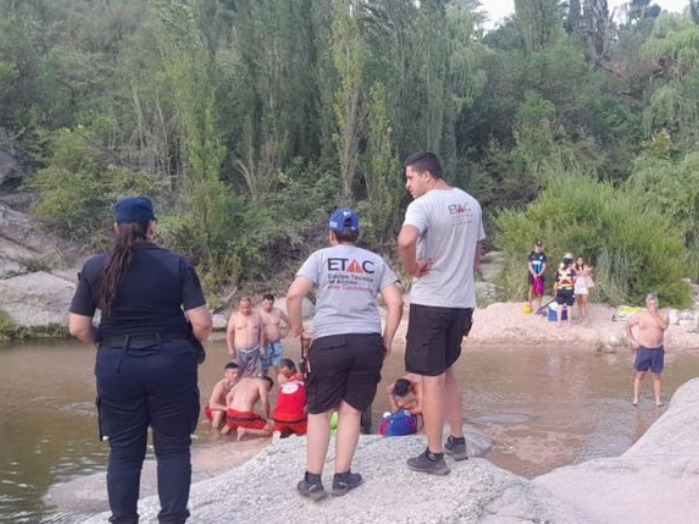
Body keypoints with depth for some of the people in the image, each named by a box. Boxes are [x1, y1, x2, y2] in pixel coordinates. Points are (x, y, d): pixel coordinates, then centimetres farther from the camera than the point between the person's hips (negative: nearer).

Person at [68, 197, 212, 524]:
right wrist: (190, 345, 12)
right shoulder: (176, 264, -4)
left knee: (124, 451, 13)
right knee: (173, 447, 10)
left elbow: (78, 328, -1)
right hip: (170, 362, -1)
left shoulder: (94, 268, 0)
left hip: (116, 365, 2)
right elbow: (202, 324, -9)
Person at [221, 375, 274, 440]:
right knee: (270, 431, -1)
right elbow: (265, 402, -9)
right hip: (245, 416, -9)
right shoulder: (262, 382, 3)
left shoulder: (244, 379, 21)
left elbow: (229, 396, 19)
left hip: (231, 415, 9)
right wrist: (267, 419, 3)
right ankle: (245, 431, -13)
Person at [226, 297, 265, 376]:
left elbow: (261, 332, 9)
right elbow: (229, 333, -1)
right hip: (239, 351, -2)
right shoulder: (234, 317, -5)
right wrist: (230, 348, -6)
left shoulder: (257, 316, 2)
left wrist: (262, 347, 6)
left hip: (254, 351, 2)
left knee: (253, 376, 6)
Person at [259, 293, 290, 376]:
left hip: (277, 344, 2)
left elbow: (288, 321, 18)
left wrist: (285, 332, 8)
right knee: (264, 368, 5)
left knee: (279, 367, 2)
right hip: (264, 345, -2)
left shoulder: (278, 312, 2)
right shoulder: (258, 313, -9)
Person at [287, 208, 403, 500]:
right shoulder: (375, 261, 13)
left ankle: (313, 481, 11)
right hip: (368, 342, 2)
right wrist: (387, 341, 12)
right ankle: (342, 477, 16)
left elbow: (294, 294, -7)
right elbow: (396, 303, 5)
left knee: (319, 412, 9)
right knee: (351, 411, 10)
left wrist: (296, 328, 7)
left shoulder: (321, 257, 6)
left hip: (329, 342, -2)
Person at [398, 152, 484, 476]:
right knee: (446, 371, 22)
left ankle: (434, 456, 8)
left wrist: (412, 268, -17)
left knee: (431, 379, 1)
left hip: (430, 302, -7)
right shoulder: (471, 203, 10)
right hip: (462, 301, 7)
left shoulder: (424, 205, -14)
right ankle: (457, 441, 28)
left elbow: (406, 240, -35)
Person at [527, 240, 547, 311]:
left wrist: (539, 274, -21)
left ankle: (539, 305, 12)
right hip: (532, 275, 0)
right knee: (531, 289, 4)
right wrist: (534, 274, -20)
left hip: (540, 275, 0)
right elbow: (529, 265, -6)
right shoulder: (531, 254, -2)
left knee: (540, 290, 2)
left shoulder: (543, 255, -3)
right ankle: (530, 305, 12)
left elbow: (544, 266, -7)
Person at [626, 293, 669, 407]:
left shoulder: (663, 316, -1)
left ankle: (658, 400, 12)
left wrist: (654, 314, -22)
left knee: (657, 376, 8)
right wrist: (632, 340, 2)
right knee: (639, 374, 2)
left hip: (657, 350, 1)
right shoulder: (640, 316, -2)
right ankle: (635, 399, 5)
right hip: (643, 349, -1)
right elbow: (628, 325, 9)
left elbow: (664, 326, -22)